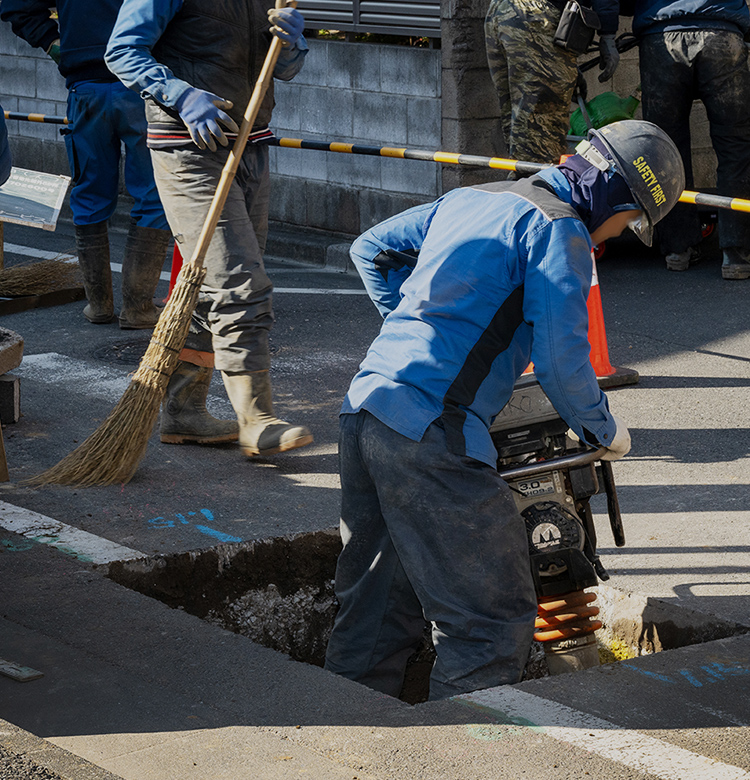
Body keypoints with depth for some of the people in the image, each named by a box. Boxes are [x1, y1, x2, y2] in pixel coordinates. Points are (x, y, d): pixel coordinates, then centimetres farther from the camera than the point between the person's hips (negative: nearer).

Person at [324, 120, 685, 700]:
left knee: (375, 609, 19)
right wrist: (603, 430, 6)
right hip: (431, 433, -9)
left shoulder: (469, 198, 21)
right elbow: (560, 360, -11)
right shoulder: (559, 228, -4)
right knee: (495, 618, -3)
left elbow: (371, 249, 32)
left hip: (363, 404, 9)